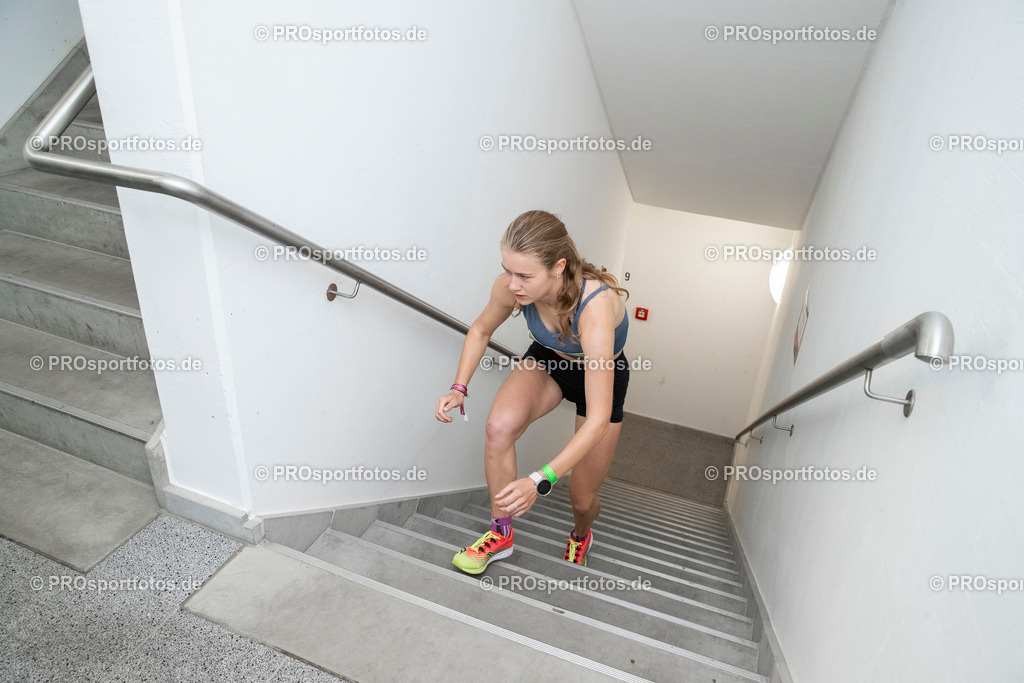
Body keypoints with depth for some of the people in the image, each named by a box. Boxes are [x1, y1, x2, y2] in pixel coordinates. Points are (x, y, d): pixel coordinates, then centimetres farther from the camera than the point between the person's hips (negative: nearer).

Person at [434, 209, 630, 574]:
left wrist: (540, 481, -46)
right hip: (547, 360, 3)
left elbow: (598, 419, -40)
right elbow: (481, 330, -3)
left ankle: (581, 536, 46)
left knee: (582, 499, 6)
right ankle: (501, 534, -6)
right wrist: (459, 388, -17)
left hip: (602, 377, -3)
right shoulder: (510, 286, -28)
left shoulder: (595, 309, -43)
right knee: (498, 427, -29)